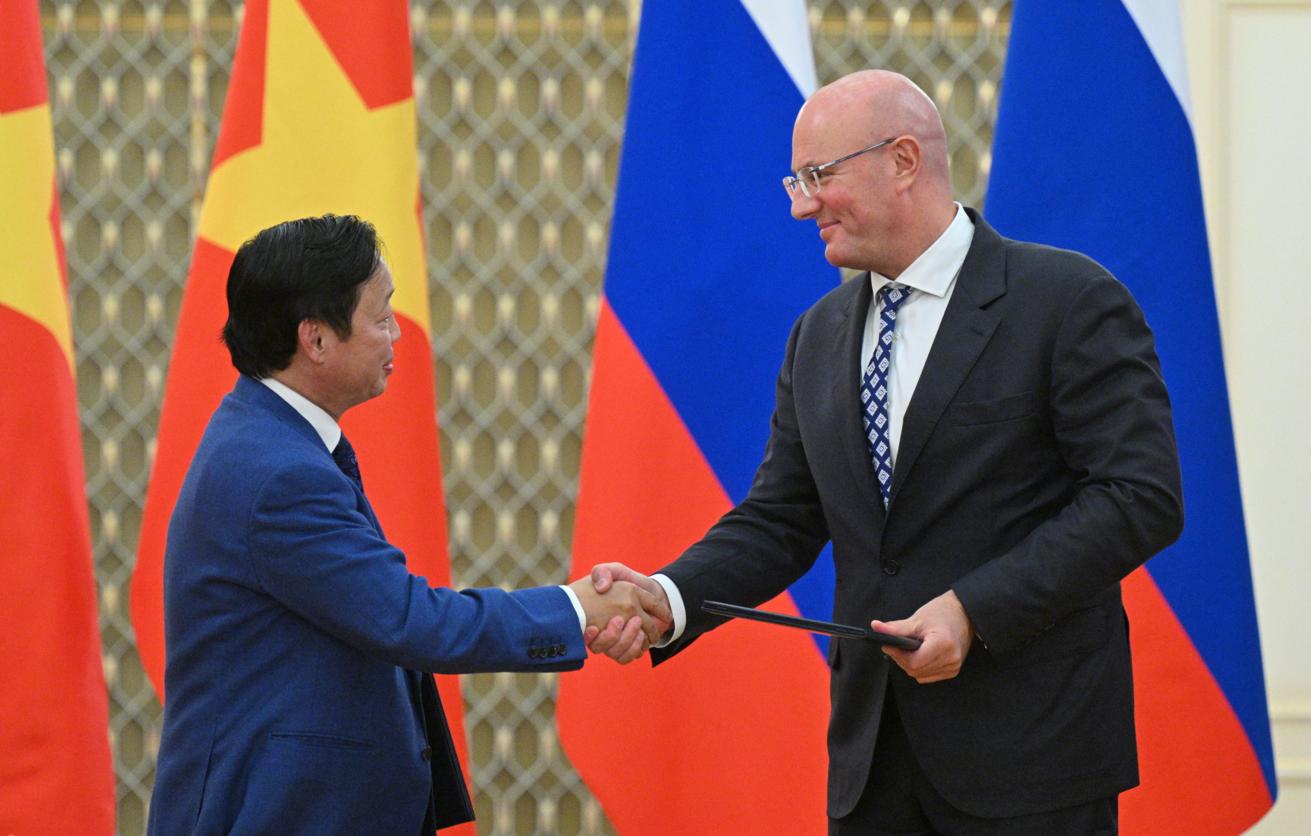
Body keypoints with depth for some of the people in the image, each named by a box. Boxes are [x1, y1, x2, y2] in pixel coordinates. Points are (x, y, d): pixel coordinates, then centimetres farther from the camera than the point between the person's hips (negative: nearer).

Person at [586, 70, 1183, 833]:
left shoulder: (1071, 300, -7)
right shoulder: (821, 334, 14)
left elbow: (1142, 498, -13)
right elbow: (781, 521, 12)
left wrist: (974, 610, -20)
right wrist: (670, 598, -8)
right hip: (875, 755, 6)